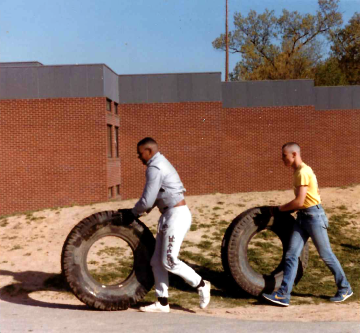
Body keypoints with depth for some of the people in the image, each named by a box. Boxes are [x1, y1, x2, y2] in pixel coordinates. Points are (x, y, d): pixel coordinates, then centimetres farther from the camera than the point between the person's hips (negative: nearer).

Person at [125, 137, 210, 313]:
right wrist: (148, 207, 14)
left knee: (169, 261, -7)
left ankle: (200, 284, 9)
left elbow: (147, 201, -17)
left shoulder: (155, 168, -15)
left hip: (176, 215, -10)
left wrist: (134, 212, 1)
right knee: (157, 261, 9)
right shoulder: (162, 163, 18)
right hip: (170, 215, 10)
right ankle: (162, 302, 14)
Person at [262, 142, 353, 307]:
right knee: (291, 254, 1)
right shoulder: (299, 171, 12)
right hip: (302, 216, 9)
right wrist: (283, 210, 15)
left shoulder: (303, 172, -17)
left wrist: (279, 209, -11)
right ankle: (283, 294, 0)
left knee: (326, 255, 5)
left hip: (314, 216, -9)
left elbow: (299, 202, -22)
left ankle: (345, 289, 25)